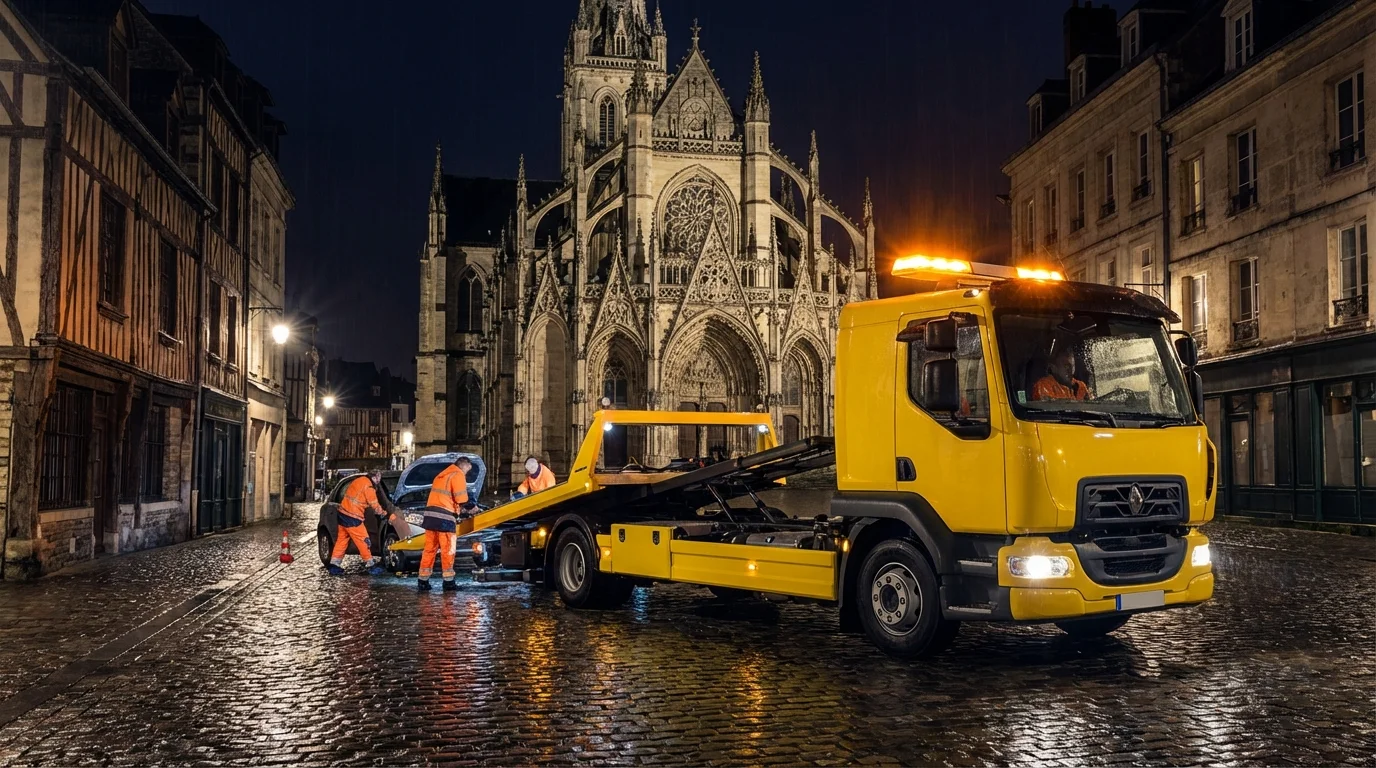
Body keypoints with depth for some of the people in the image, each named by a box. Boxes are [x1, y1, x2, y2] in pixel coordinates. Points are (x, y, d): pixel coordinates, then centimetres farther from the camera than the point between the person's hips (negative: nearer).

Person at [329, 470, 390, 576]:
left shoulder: (359, 480, 13)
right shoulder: (368, 486, -13)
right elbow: (375, 506, -9)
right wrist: (385, 514, 8)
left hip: (343, 513, 9)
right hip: (352, 518, -9)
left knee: (341, 540, 13)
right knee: (363, 541, -1)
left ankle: (334, 565, 13)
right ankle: (371, 565, 5)